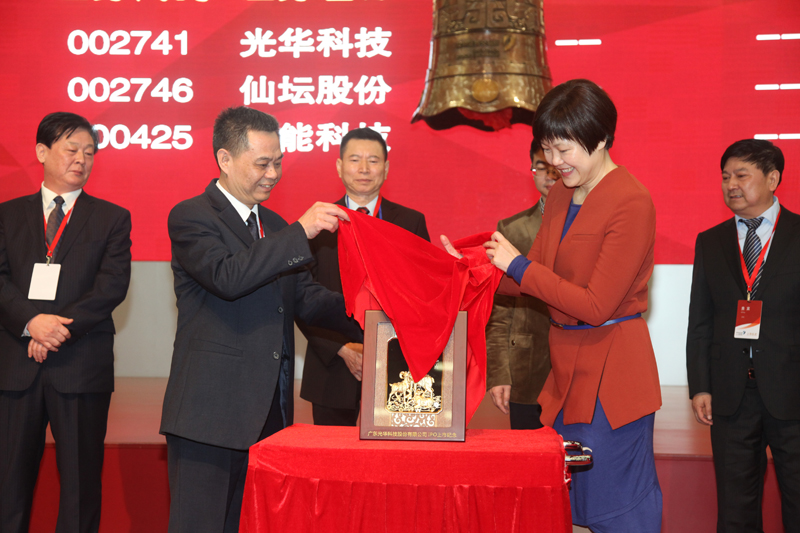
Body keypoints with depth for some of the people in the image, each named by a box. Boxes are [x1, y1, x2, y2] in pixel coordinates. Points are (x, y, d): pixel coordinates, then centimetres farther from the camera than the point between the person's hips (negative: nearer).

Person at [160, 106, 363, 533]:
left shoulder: (274, 225, 18)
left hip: (268, 413, 7)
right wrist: (300, 232, -23)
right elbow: (227, 278, -23)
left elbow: (305, 297, 13)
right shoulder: (191, 217, -6)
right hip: (210, 413, -7)